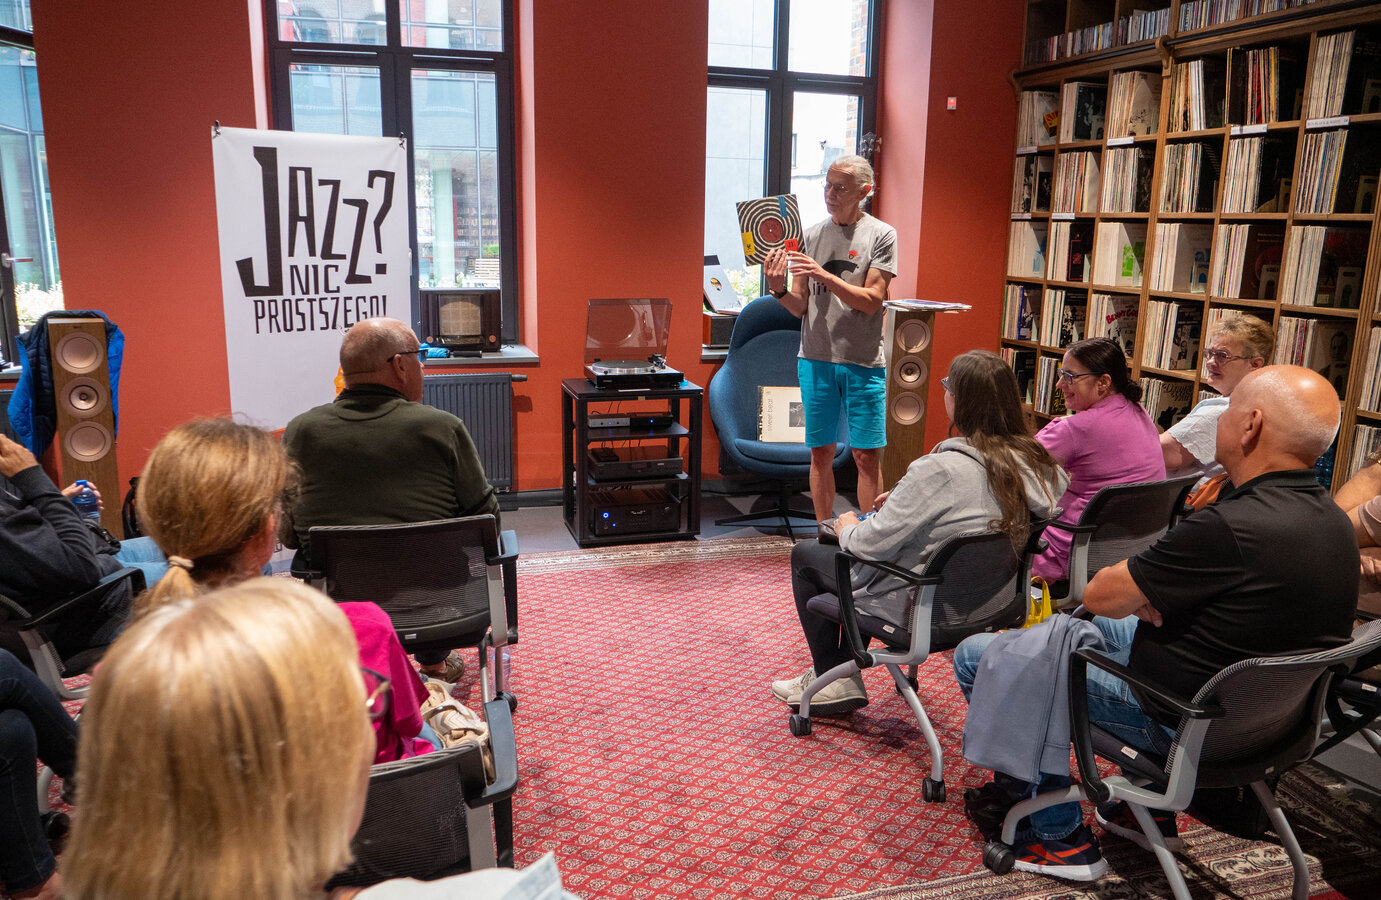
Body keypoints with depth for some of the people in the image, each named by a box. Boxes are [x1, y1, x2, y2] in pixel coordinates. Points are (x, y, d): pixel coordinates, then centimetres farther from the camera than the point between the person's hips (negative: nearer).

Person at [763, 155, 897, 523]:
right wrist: (779, 288, -14)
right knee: (821, 452, 9)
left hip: (863, 362, -3)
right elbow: (801, 308, 7)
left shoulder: (881, 235, -1)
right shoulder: (811, 235, 8)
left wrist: (824, 275, -20)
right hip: (816, 358, 3)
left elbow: (872, 302, -10)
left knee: (866, 454, 1)